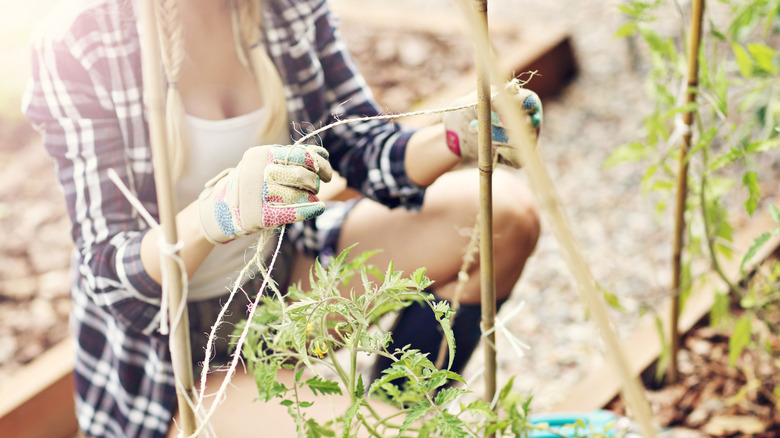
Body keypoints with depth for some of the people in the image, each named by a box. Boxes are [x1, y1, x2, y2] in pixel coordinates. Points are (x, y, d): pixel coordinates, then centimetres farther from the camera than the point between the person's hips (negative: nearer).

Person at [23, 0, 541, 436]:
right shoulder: (76, 45, -23)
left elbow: (359, 150, -3)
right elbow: (107, 274, -26)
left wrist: (457, 138, -24)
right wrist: (217, 212, -46)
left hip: (284, 272, 5)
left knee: (503, 212, -9)